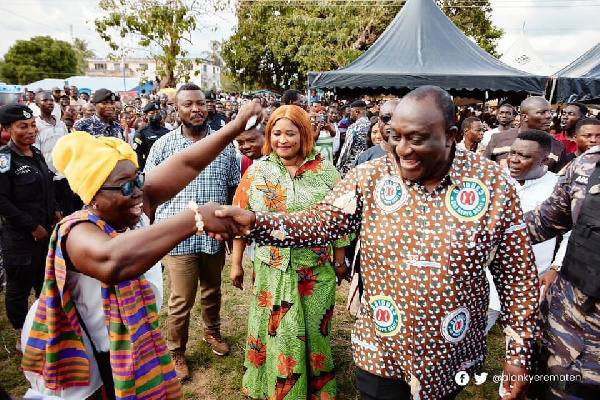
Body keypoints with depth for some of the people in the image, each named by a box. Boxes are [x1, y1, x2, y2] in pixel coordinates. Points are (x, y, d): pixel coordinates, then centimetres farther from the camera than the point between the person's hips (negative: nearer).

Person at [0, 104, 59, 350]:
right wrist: (32, 226, -17)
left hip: (46, 231, 7)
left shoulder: (36, 154, 7)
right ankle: (21, 337, 26)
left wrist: (55, 211, 6)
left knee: (46, 282, 20)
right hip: (20, 237, -7)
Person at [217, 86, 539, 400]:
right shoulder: (369, 177, -9)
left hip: (452, 357, 1)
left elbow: (516, 274, -5)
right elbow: (319, 223, -14)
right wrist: (254, 222, -29)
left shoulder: (493, 183, -11)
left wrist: (519, 352, -2)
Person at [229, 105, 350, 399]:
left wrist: (339, 260, 4)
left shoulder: (324, 170, -5)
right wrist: (236, 263, 4)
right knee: (274, 331, 12)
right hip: (272, 268, 0)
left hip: (316, 268, 0)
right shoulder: (257, 171, -2)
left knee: (313, 330, 15)